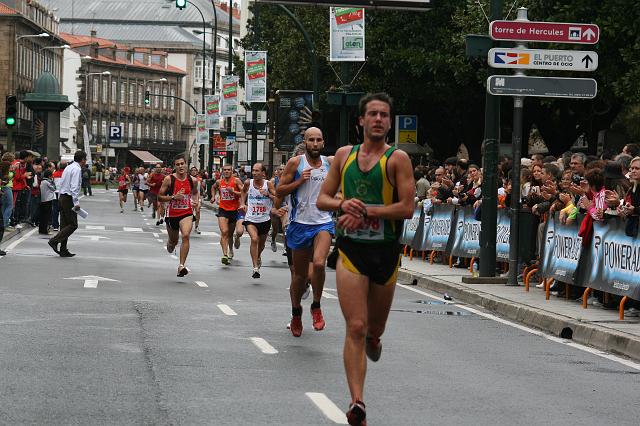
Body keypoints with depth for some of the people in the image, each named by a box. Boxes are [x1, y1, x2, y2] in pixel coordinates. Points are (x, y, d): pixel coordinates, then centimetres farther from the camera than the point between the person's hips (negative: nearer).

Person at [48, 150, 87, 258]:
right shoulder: (77, 169, -13)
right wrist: (76, 202, -21)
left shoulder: (68, 167, 16)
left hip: (62, 197, 10)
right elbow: (74, 187, -21)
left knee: (64, 224, 10)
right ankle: (54, 241, -13)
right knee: (73, 224, -5)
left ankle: (63, 250, 10)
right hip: (69, 199, -10)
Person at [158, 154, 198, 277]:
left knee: (186, 236, -24)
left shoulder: (192, 180, 0)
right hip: (172, 214, 0)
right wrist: (173, 197, -21)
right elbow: (160, 197, -6)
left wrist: (196, 201, 2)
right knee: (173, 241, 16)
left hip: (187, 213, 0)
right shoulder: (169, 179, -9)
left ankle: (181, 266, -23)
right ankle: (170, 244, 57)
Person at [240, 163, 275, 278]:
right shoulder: (248, 183, -3)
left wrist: (268, 194, -28)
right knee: (254, 239, -24)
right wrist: (243, 203, 11)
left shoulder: (268, 184, -8)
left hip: (264, 219, 1)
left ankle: (258, 257, 54)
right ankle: (256, 268, -26)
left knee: (261, 243, 19)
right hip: (251, 219, -1)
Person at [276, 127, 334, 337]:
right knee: (299, 274, 8)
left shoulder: (331, 162, 4)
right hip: (300, 224, 0)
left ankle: (316, 306, -4)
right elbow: (279, 191, -2)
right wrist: (299, 181, -15)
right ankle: (296, 314, 29)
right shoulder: (296, 163, -2)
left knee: (319, 263, -24)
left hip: (323, 222, 1)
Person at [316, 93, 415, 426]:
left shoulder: (397, 159, -4)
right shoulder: (344, 155, 7)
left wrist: (365, 211, -18)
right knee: (355, 327, -12)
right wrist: (343, 204, -11)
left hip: (385, 251, 0)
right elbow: (322, 199, 11)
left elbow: (407, 208, -12)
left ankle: (373, 337, 56)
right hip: (351, 249, 0)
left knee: (375, 327, 17)